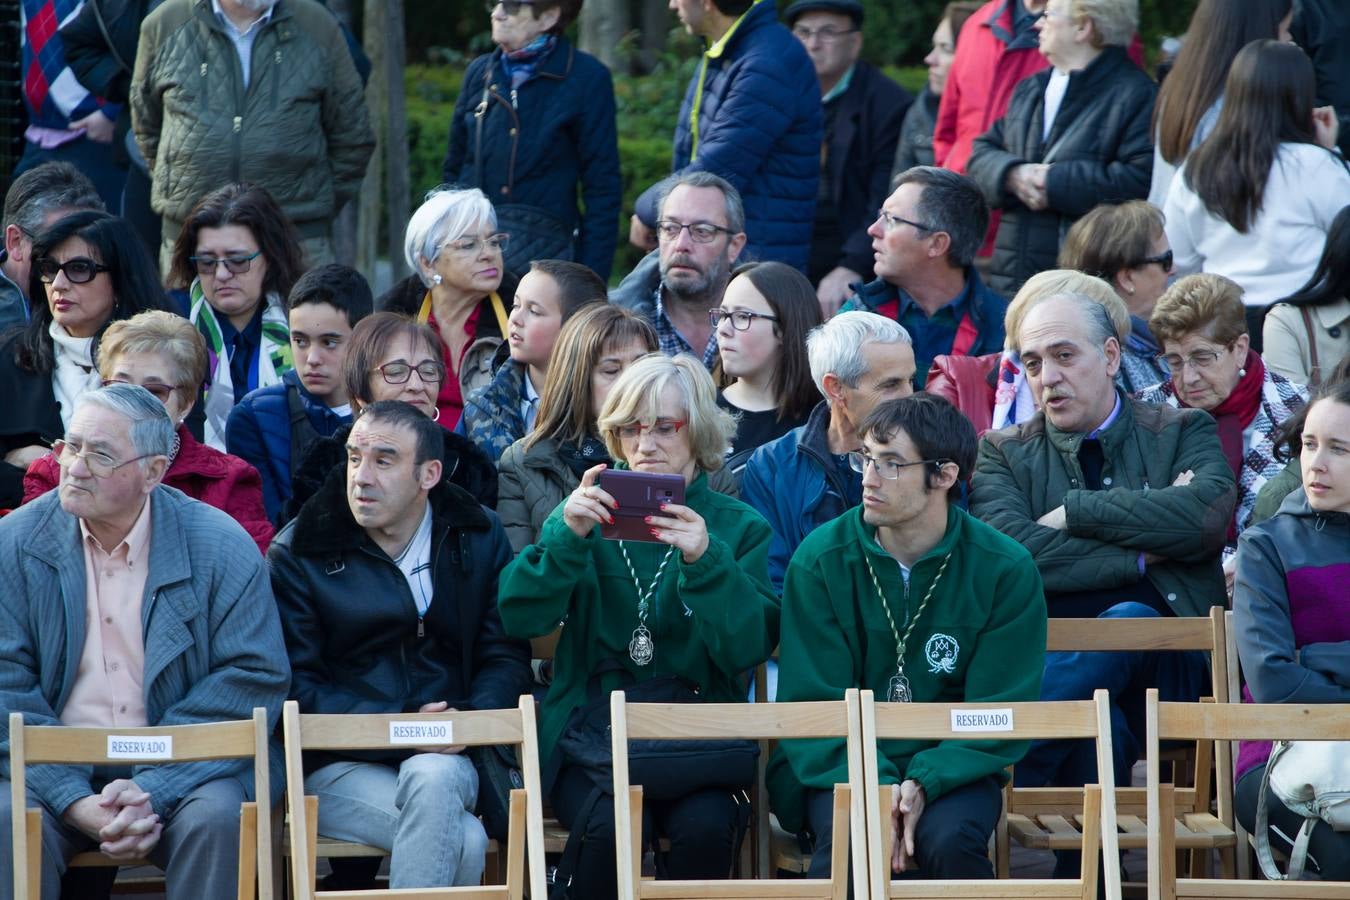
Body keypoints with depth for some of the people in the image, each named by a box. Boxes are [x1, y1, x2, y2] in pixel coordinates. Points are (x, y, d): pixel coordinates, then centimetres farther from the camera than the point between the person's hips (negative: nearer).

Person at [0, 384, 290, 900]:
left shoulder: (220, 546, -2)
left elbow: (254, 681, -7)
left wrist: (152, 793, -17)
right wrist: (76, 804, -19)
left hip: (178, 770, 0)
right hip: (56, 770, 1)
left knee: (216, 818, -30)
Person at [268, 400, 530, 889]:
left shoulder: (477, 537, 10)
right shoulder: (298, 552, 3)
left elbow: (506, 656, 8)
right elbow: (297, 687, -3)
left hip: (444, 760, 2)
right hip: (341, 767, -2)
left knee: (432, 779, -36)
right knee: (461, 839, -31)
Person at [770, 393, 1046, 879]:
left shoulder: (1005, 569, -4)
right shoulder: (820, 559, -3)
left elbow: (1000, 714, -4)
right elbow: (811, 705, -5)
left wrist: (926, 782, -21)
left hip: (949, 767, 1)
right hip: (842, 765, 0)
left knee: (950, 839, -32)